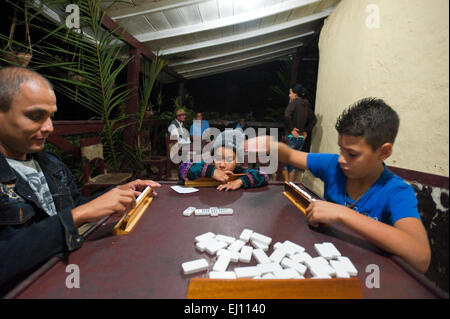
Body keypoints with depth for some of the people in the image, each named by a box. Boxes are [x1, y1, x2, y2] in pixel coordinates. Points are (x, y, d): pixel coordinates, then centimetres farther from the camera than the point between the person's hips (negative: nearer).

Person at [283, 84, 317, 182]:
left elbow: (287, 115, -26)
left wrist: (291, 129, -17)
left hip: (291, 136, -7)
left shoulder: (294, 102, -9)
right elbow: (313, 119, 20)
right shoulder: (306, 105, 13)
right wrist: (306, 131, 16)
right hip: (301, 138, 7)